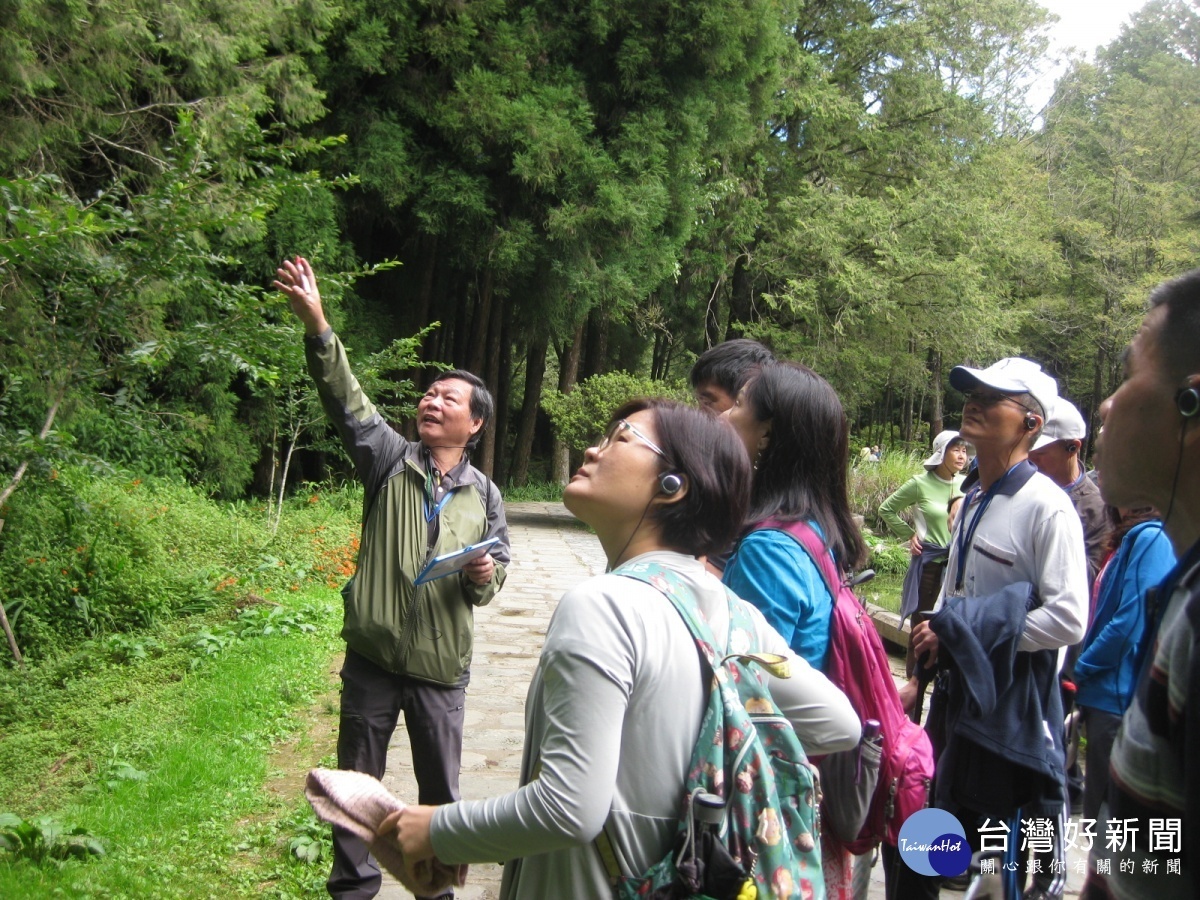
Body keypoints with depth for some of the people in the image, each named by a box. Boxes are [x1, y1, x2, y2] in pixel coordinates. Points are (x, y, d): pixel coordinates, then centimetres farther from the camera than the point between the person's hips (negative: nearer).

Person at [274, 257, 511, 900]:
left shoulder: (484, 496, 2)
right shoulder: (390, 460, -3)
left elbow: (495, 575, 11)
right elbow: (346, 399, -19)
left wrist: (485, 577, -14)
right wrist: (316, 326, -34)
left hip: (442, 667, 1)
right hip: (372, 659, 0)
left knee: (440, 788, 14)